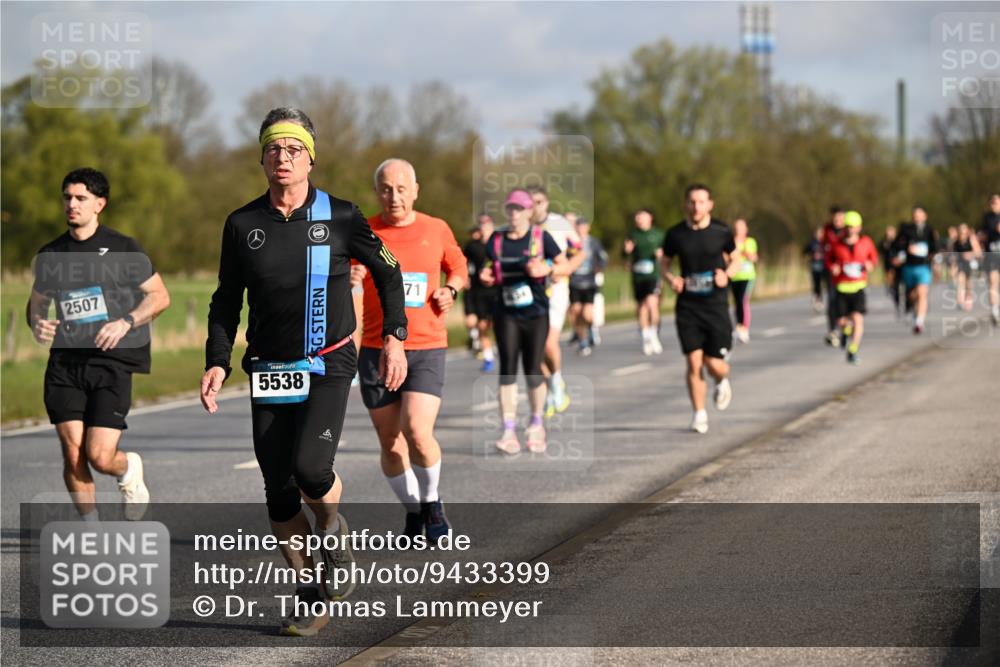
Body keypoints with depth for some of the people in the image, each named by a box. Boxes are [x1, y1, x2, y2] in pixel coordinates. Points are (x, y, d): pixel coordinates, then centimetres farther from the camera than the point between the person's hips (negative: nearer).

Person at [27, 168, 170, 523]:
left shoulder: (123, 249, 1)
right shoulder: (50, 255, 11)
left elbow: (160, 296, 4)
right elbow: (36, 301, 23)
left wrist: (125, 323, -13)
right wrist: (37, 323, -1)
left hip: (111, 363, -3)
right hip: (64, 363, 3)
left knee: (100, 457, -11)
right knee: (73, 456, -7)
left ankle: (129, 469, 26)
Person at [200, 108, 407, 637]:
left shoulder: (339, 217, -3)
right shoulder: (242, 225, 2)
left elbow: (387, 272, 10)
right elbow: (226, 302, 11)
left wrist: (394, 337, 2)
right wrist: (217, 362, -1)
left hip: (328, 364, -3)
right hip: (268, 370, 3)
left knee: (310, 468, -22)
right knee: (279, 493, 0)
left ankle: (333, 530, 11)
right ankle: (311, 594, 15)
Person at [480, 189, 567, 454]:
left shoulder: (541, 237, -3)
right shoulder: (496, 239, 5)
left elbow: (566, 266, -1)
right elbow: (491, 270, 16)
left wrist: (547, 268, -19)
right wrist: (485, 276, -7)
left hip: (536, 313, -2)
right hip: (506, 313, 2)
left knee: (533, 370, 3)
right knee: (508, 369, -5)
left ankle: (537, 424, 24)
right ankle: (509, 431, -6)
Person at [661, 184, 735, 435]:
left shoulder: (721, 232, -2)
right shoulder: (675, 234, -1)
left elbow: (734, 258, 13)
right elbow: (665, 263, 13)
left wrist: (726, 273, -8)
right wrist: (671, 278, -8)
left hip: (716, 304, -1)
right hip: (687, 307, 1)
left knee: (714, 365, -3)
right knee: (694, 363, -6)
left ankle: (722, 381, 33)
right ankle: (699, 414, 8)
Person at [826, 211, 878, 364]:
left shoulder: (866, 242, 0)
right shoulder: (837, 245, -2)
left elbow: (874, 256, 17)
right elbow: (829, 258, 14)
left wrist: (871, 264, -5)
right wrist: (832, 267, -8)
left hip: (858, 286, 0)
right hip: (841, 287, 1)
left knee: (858, 319, -15)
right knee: (842, 322, 1)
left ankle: (852, 351, -8)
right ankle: (847, 331, 40)